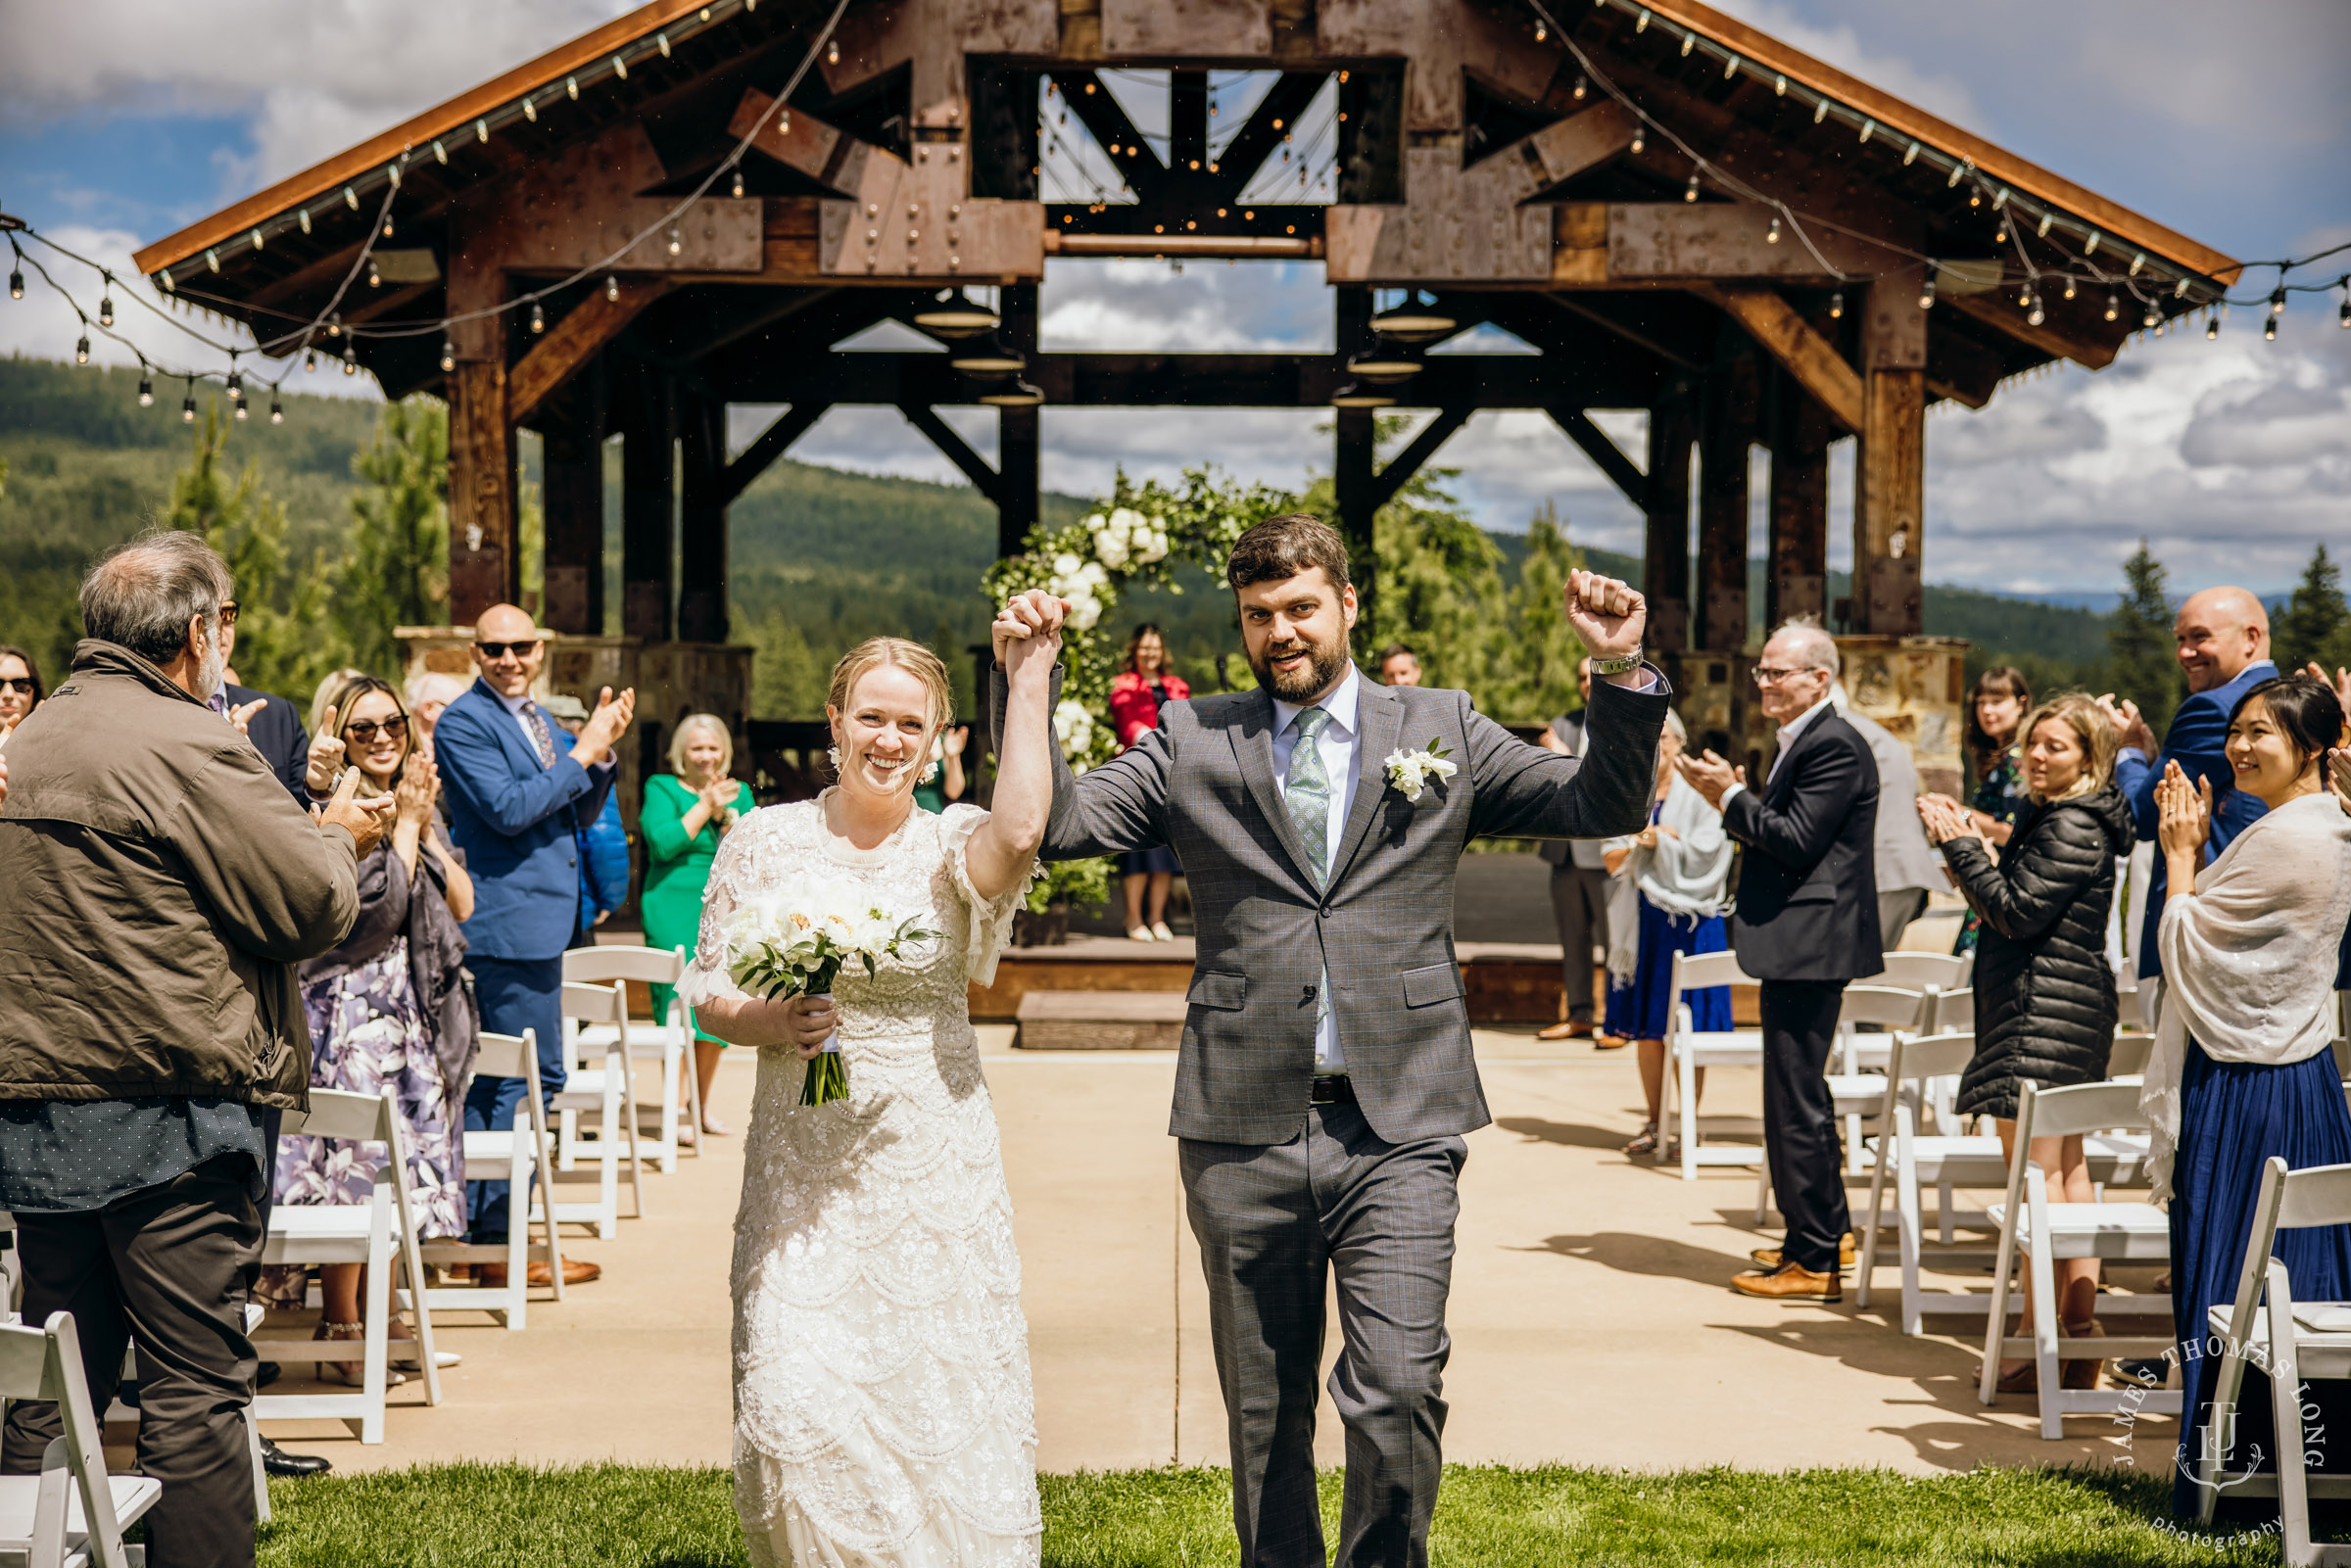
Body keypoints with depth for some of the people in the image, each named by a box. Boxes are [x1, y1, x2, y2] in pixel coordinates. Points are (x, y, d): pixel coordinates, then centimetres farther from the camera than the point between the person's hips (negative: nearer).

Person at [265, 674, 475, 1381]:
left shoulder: (414, 805, 15)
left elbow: (461, 904, 7)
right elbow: (379, 902, -19)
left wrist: (423, 826, -2)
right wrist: (404, 823, -9)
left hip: (413, 1005, 8)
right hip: (350, 999, -8)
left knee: (402, 1161, 11)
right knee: (352, 1163, -8)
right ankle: (339, 1335, -1)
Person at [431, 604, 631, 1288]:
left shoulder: (536, 719, 18)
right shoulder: (463, 723, -10)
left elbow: (579, 815, 19)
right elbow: (509, 808, -21)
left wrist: (602, 750, 4)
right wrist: (581, 752, -15)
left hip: (538, 919, 9)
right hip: (508, 919, -9)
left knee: (490, 1076, 12)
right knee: (532, 1076, -7)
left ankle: (473, 1227, 18)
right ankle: (497, 1245, -1)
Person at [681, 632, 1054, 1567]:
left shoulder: (951, 845, -2)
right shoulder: (766, 840, 3)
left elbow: (1020, 831, -27)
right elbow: (708, 995, 8)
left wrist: (1029, 680, -23)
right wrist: (775, 1023, -13)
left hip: (934, 1167, 0)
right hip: (802, 1166, 0)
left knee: (938, 1405, 3)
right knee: (796, 1408, -7)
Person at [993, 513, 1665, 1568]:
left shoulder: (1444, 730, 9)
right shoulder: (1190, 741, 9)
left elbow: (1603, 808, 7)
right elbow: (1059, 824, 0)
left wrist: (1621, 674, -6)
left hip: (1397, 1129, -1)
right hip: (1244, 1130, 1)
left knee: (1397, 1393, -10)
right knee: (1263, 1409, 12)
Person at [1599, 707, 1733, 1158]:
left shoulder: (1698, 794, -3)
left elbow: (1707, 853, -11)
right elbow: (1612, 859, 6)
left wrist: (1659, 840, -9)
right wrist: (1641, 844, -12)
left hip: (1689, 921, -4)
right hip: (1643, 921, 4)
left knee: (1688, 1028, -3)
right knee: (1646, 1027, 6)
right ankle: (1656, 1122, 14)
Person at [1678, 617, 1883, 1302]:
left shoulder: (1835, 745, -15)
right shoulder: (1800, 741, 17)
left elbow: (1797, 841, -22)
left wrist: (1732, 796, -13)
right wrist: (1734, 798, 3)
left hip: (1810, 944, -11)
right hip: (1797, 944, 11)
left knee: (1796, 1099, -8)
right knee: (1802, 1091, 20)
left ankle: (1815, 1261, -2)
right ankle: (1826, 1228, 32)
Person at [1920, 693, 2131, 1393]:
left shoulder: (2073, 828, -14)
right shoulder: (2052, 816, 18)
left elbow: (2018, 912, -19)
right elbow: (2014, 907, 18)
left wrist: (1961, 845, -12)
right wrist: (1972, 842, 9)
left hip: (2044, 1012, -11)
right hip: (2071, 1012, 11)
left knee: (2036, 1171, -10)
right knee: (2067, 1166, 13)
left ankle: (2036, 1341, -9)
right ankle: (2080, 1324, 19)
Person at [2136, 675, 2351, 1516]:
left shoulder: (2283, 839, -19)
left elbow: (2185, 948, -14)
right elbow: (2228, 935, 16)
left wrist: (2181, 856, -3)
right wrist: (2198, 851, 9)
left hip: (2246, 1089, -10)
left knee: (2229, 1280, -2)